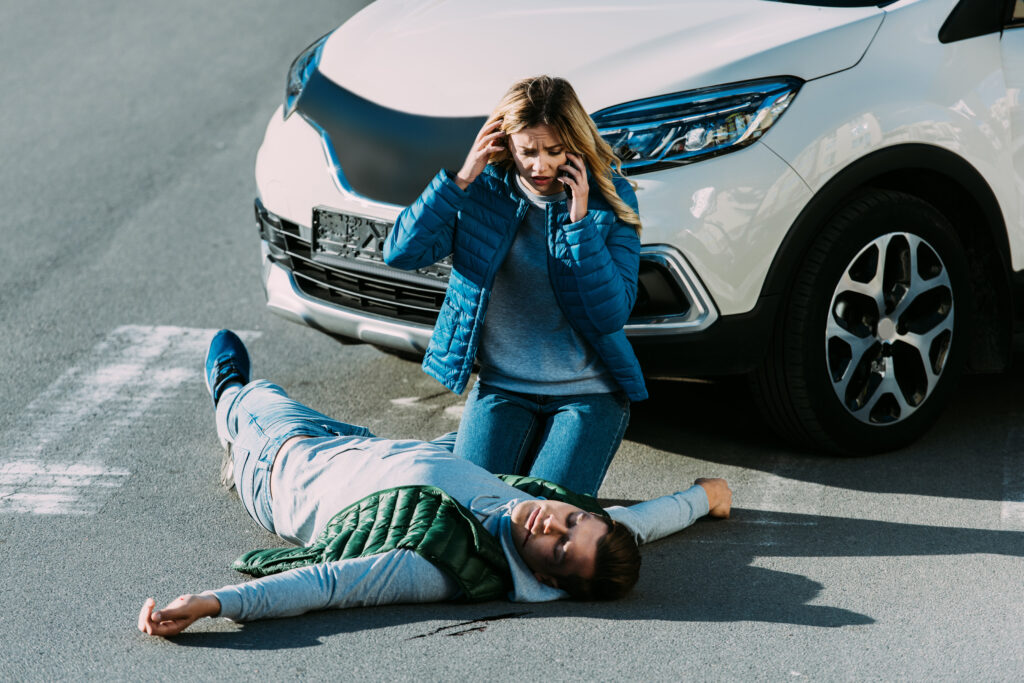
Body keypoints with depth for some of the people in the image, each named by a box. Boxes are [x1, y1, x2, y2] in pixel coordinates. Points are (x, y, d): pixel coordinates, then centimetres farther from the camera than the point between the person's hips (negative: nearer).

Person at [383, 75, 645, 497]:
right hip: (501, 386, 2)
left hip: (588, 393, -2)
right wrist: (460, 180, -22)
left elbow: (611, 315, -19)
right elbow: (401, 253, -16)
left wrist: (580, 220, -25)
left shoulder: (610, 198, -10)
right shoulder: (485, 190, -5)